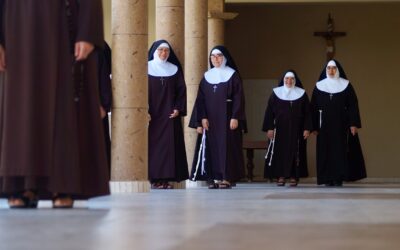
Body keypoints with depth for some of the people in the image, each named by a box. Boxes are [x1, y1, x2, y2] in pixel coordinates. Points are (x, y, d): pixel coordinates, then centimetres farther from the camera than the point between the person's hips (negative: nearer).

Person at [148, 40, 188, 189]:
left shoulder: (175, 69, 11)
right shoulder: (147, 68, 4)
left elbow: (181, 90, 8)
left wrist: (178, 108, -5)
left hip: (170, 114, 2)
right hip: (152, 114, -2)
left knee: (170, 144, -3)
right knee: (153, 144, -5)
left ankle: (167, 178, -3)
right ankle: (154, 178, -5)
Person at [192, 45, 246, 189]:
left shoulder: (233, 75, 0)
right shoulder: (207, 76, 12)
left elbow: (238, 98, -6)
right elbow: (201, 99, 9)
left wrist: (235, 117, -14)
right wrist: (202, 117, -2)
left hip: (227, 117, -4)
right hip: (211, 119, 4)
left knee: (227, 146, -6)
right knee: (213, 147, 1)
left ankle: (227, 178, -4)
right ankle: (216, 178, 4)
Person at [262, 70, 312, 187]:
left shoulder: (301, 93, 5)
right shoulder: (276, 93, 5)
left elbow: (307, 112, 4)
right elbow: (269, 111, 3)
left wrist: (307, 128, -5)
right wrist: (269, 128, -4)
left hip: (296, 129, 0)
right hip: (280, 129, 0)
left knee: (295, 153, -2)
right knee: (280, 152, -2)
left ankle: (294, 177, 1)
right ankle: (281, 177, 1)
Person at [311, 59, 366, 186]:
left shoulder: (346, 85, 2)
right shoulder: (319, 86, 5)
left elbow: (353, 105, -2)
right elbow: (314, 107, 4)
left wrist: (354, 124, -11)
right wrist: (315, 127, -2)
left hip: (341, 124, -1)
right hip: (324, 125, 1)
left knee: (340, 150, -4)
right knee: (325, 151, -1)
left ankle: (339, 178, -2)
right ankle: (328, 179, 2)